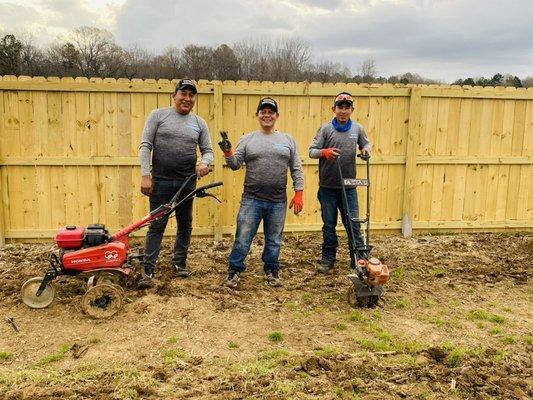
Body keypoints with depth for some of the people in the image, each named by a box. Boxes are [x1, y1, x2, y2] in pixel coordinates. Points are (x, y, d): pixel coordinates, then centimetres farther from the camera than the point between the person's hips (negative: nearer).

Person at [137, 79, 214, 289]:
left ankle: (180, 263, 31)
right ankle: (148, 271, 5)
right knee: (157, 225, 0)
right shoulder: (158, 115, 0)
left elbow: (207, 150, 9)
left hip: (187, 182, 3)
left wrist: (204, 163, -15)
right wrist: (145, 175, -12)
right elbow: (145, 146, -4)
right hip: (160, 180, -3)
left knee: (185, 224, 13)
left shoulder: (199, 123, 8)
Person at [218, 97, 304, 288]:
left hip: (278, 201, 1)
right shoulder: (247, 139, 4)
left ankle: (272, 271, 31)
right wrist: (227, 152, -18)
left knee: (274, 240, 13)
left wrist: (299, 193, 0)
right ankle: (234, 271, 18)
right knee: (243, 238, 2)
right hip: (252, 199, -1)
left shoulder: (288, 140, 7)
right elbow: (235, 165, 0)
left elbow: (296, 169, 6)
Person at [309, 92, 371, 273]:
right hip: (328, 186, -1)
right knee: (329, 225, 9)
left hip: (349, 186, 1)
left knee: (353, 223, 6)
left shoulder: (357, 129, 4)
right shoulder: (325, 128, -4)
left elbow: (366, 143, 19)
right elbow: (312, 151, -7)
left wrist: (366, 149, -5)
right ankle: (328, 259, 22)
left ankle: (361, 256, 18)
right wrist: (324, 152, -29)